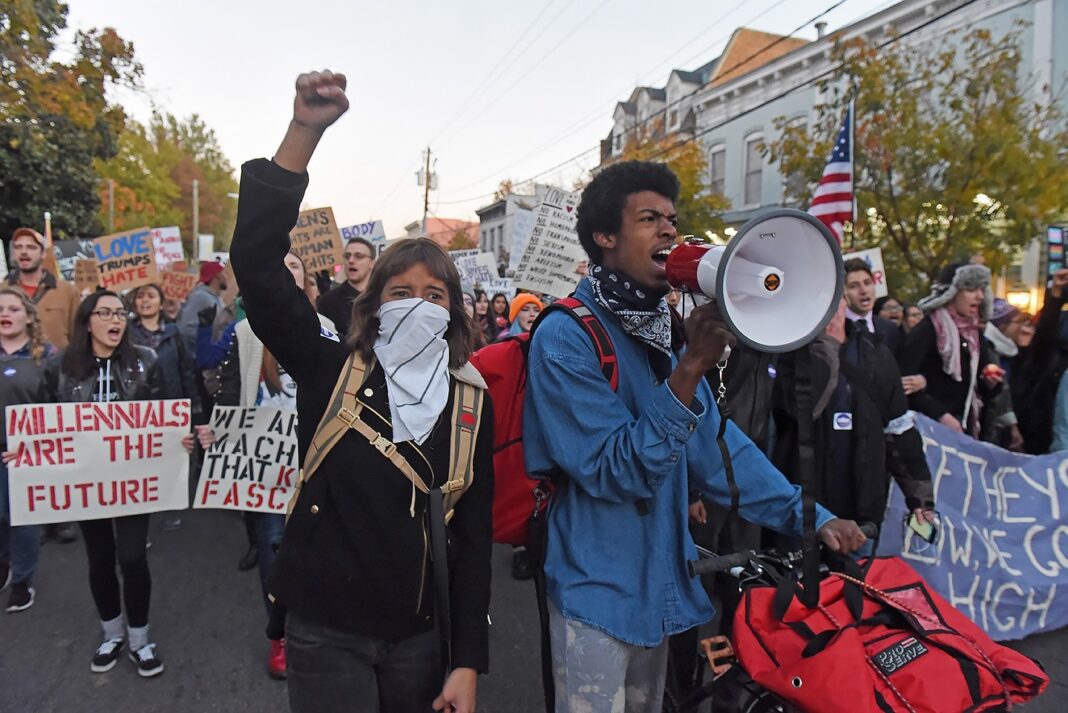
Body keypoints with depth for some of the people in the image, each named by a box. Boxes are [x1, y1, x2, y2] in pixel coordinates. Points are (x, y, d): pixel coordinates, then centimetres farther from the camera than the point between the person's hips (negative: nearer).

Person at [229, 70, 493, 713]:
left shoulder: (471, 400, -3)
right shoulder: (330, 370, -7)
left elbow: (475, 533, -3)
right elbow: (257, 264, -18)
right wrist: (304, 134, -26)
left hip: (422, 634, 2)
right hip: (326, 630, -1)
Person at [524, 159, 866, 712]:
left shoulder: (663, 330, 5)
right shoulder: (565, 338, -19)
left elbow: (714, 445, 5)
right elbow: (616, 471, -25)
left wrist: (806, 513, -3)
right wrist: (691, 366, -31)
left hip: (660, 584, 8)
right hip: (597, 590, -7)